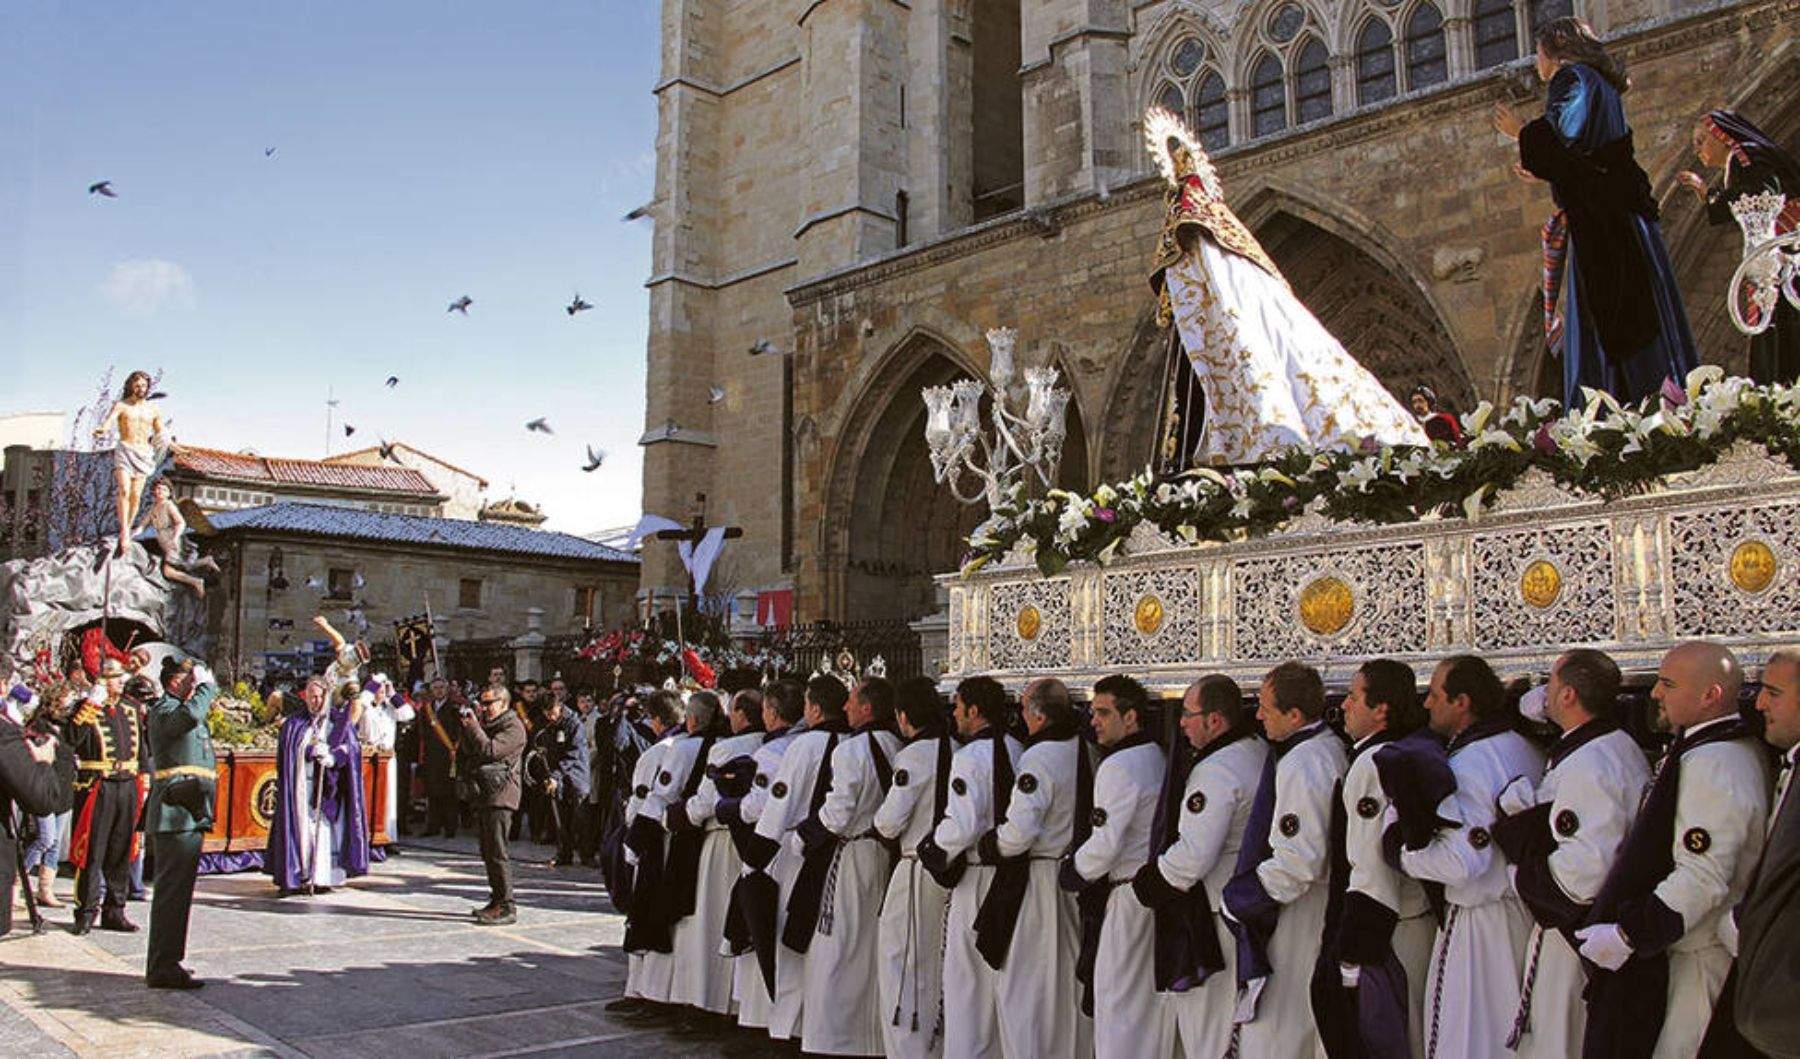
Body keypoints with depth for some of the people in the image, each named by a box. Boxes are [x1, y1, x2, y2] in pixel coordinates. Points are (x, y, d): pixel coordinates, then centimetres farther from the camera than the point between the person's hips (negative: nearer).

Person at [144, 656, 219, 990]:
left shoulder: (179, 708, 23)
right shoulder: (163, 709, -8)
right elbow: (189, 715, -29)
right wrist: (208, 687, -18)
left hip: (190, 815, 11)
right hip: (177, 812, -11)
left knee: (176, 890, 16)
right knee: (173, 890, -9)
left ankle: (164, 962, 24)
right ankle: (164, 968, -7)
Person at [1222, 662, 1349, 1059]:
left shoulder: (1301, 766, -24)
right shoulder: (1331, 747, 6)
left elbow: (1298, 862, -26)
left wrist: (1241, 900, -15)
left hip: (1296, 916, -10)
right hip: (1328, 904, 10)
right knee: (1318, 1024, 20)